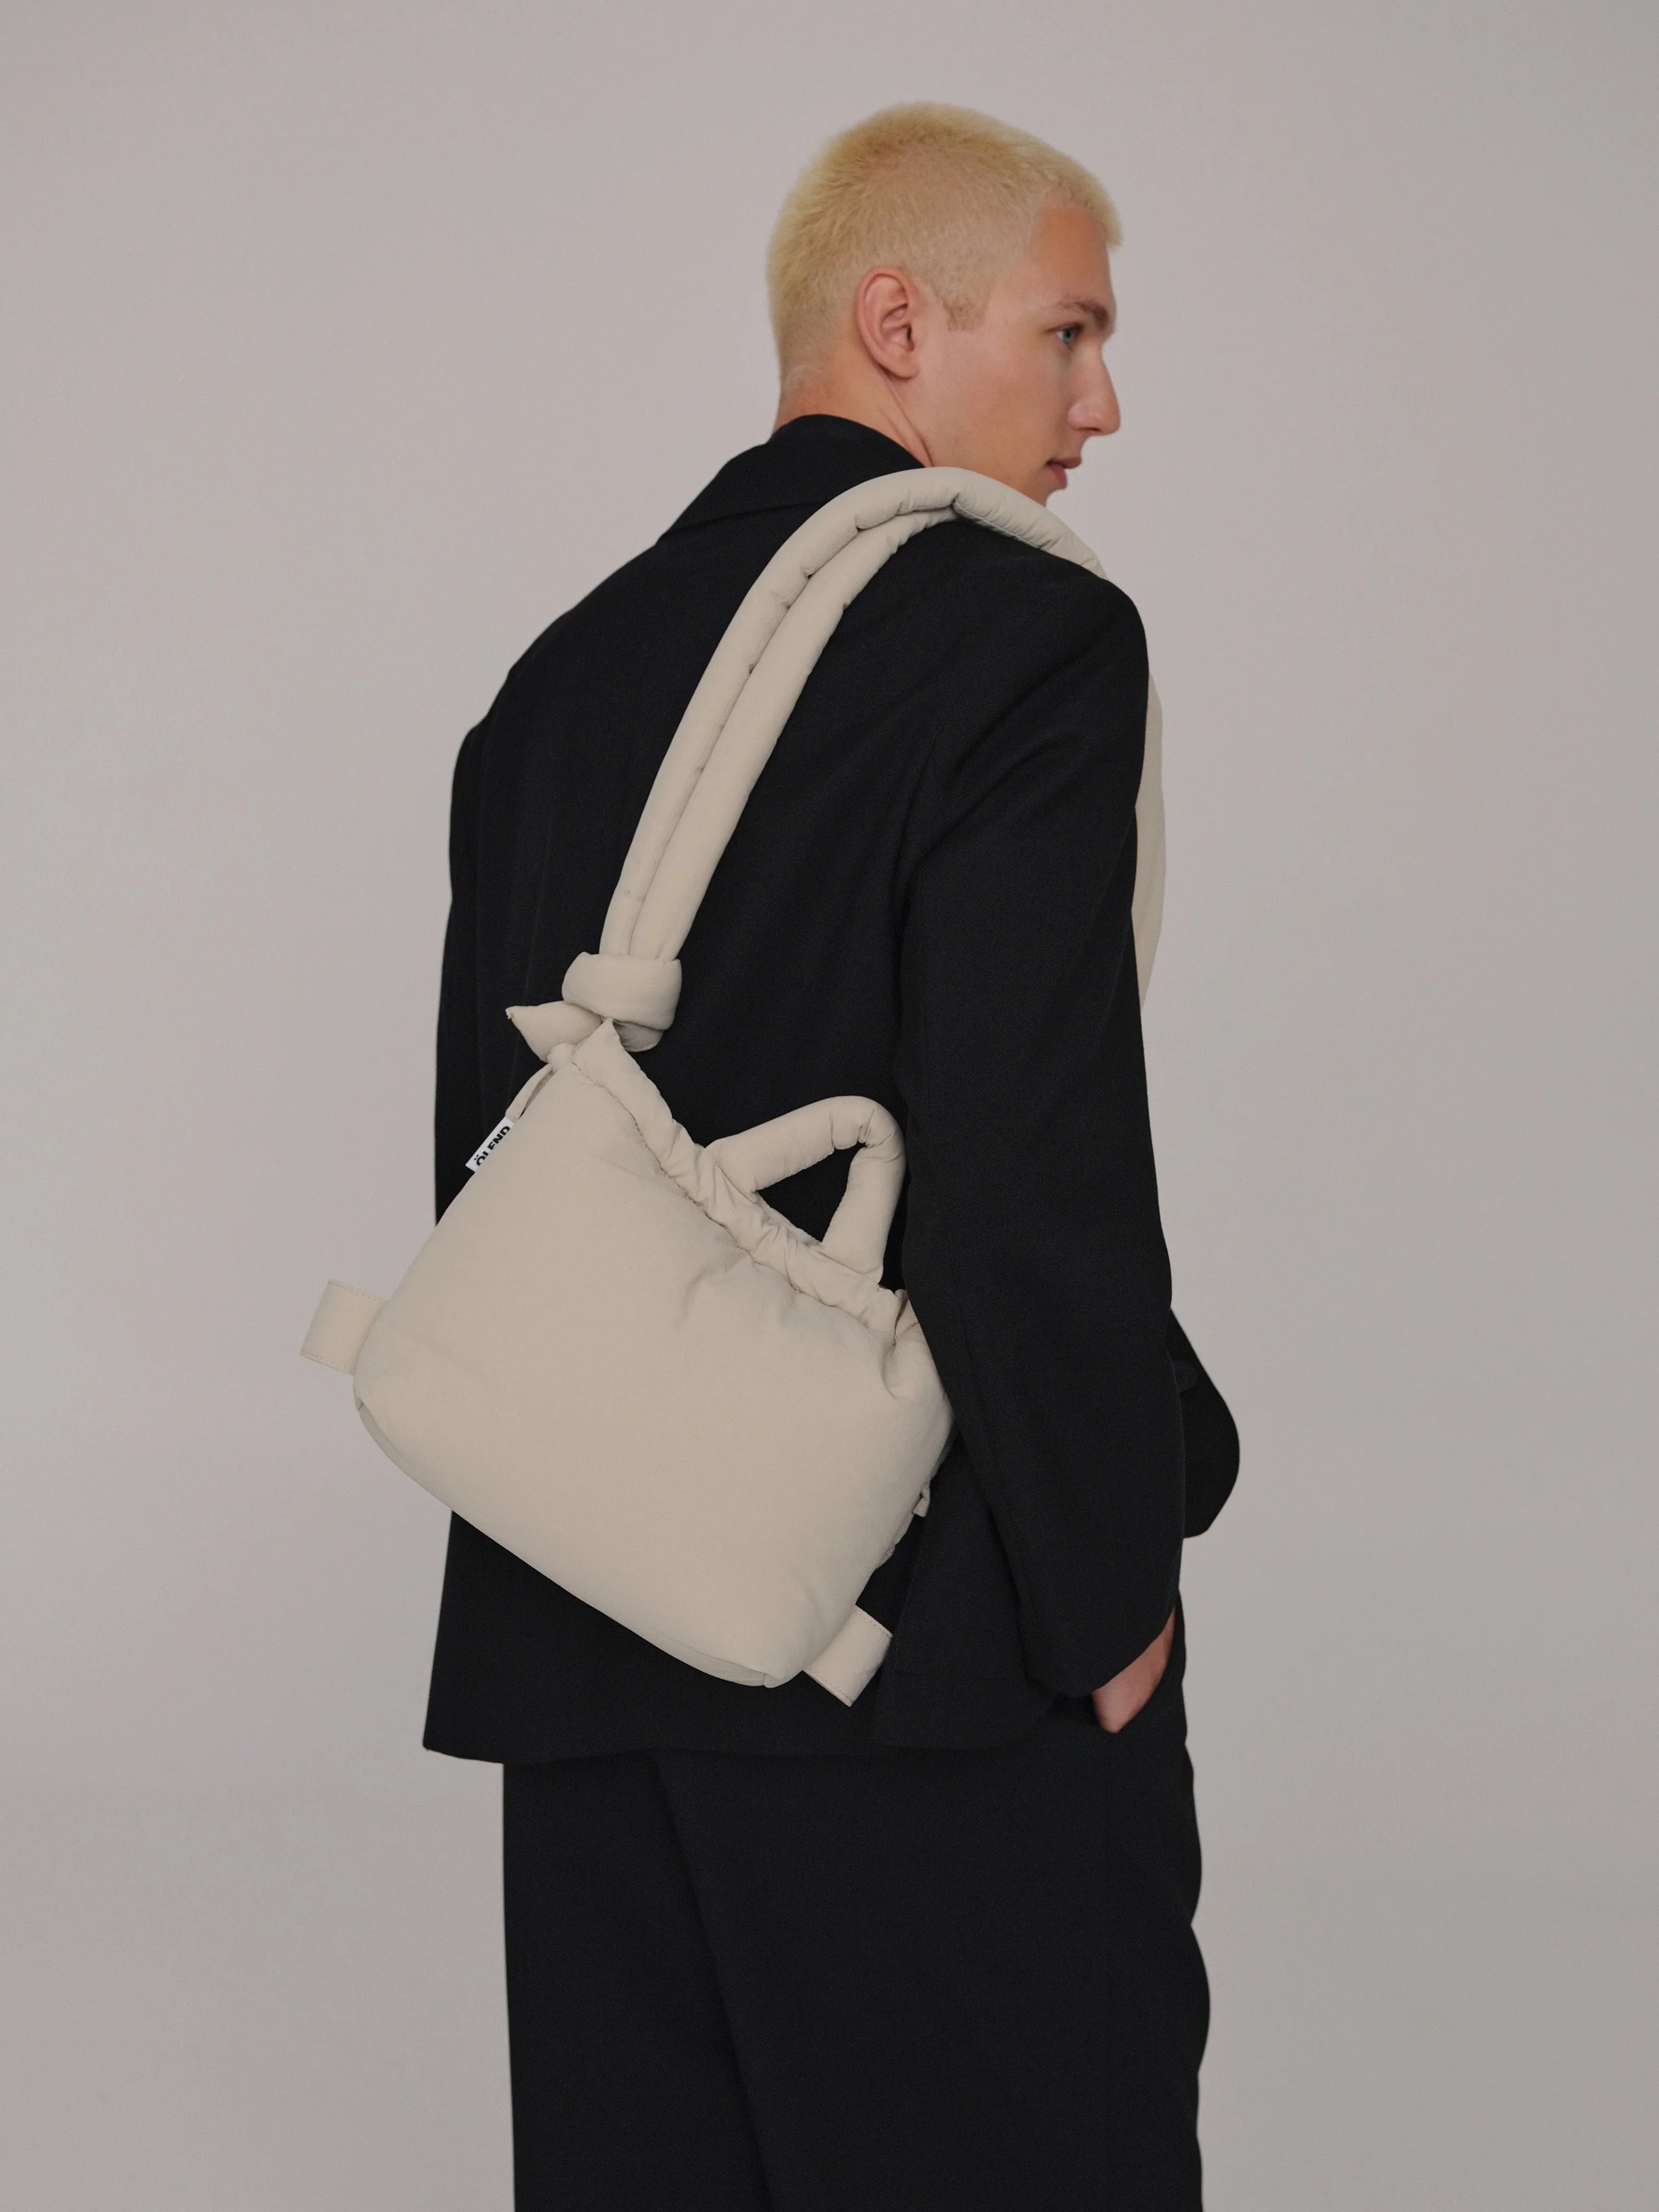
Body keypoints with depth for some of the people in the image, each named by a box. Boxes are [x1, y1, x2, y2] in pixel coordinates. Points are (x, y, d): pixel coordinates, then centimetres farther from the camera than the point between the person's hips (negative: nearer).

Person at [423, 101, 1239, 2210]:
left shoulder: (564, 671, 12)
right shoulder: (1027, 640, -11)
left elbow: (486, 1151, 13)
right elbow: (1041, 1164, -19)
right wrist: (1113, 1598, -10)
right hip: (933, 1640, -7)